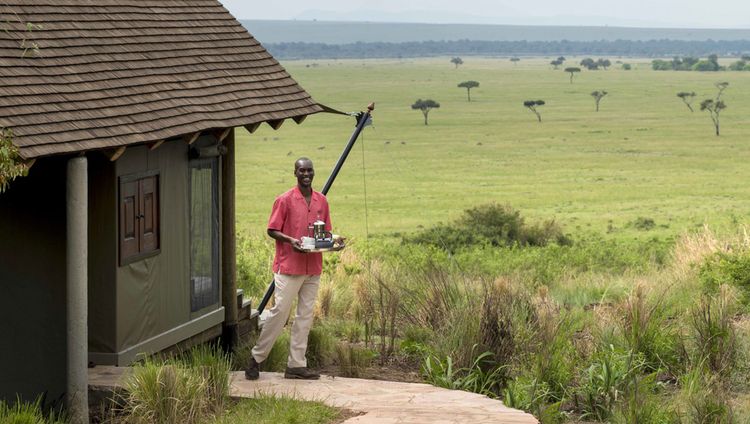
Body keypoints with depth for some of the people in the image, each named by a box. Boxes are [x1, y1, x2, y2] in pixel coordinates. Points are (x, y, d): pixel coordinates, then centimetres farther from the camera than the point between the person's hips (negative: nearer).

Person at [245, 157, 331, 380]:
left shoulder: (321, 201, 10)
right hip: (289, 267, -5)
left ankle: (296, 365, 10)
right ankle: (257, 358, 8)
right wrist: (290, 240, -21)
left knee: (305, 315, 6)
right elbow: (272, 230, -5)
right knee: (279, 312, -5)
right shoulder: (285, 200, -6)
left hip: (313, 268, 5)